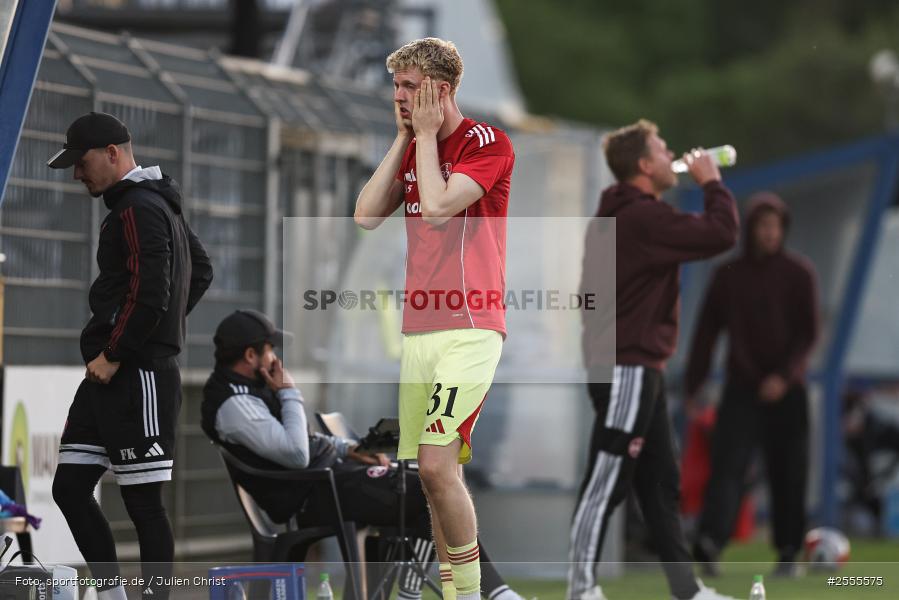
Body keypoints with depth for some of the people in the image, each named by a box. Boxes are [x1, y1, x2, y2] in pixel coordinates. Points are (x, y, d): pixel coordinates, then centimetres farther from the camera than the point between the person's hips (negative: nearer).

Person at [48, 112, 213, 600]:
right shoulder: (159, 205, 18)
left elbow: (149, 294, -21)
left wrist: (113, 356, -15)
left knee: (143, 502, -6)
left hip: (136, 375, -10)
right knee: (70, 488, 8)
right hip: (109, 376, 10)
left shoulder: (138, 209, -13)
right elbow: (201, 272, 29)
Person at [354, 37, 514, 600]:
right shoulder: (412, 147, 17)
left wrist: (426, 134, -7)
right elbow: (367, 215, 5)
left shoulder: (488, 143, -7)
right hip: (417, 331, 8)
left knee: (437, 463, -19)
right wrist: (404, 137, 5)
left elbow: (438, 207, -20)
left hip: (469, 330, -8)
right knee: (432, 473, 5)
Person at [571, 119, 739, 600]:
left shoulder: (621, 215, 16)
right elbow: (720, 235, -22)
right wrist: (711, 182, -6)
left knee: (660, 484, 11)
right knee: (607, 482, -8)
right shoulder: (643, 217, -17)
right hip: (627, 368, -11)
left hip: (635, 367, 11)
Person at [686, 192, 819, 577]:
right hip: (741, 389, 0)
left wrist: (785, 375, -18)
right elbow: (707, 330, 10)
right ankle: (709, 543, -31)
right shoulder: (728, 275, 7)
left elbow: (809, 332, -4)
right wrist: (693, 385, 7)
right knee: (728, 466, -15)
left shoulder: (798, 274, 1)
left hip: (786, 390, 0)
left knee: (788, 476, 3)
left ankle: (788, 552, 14)